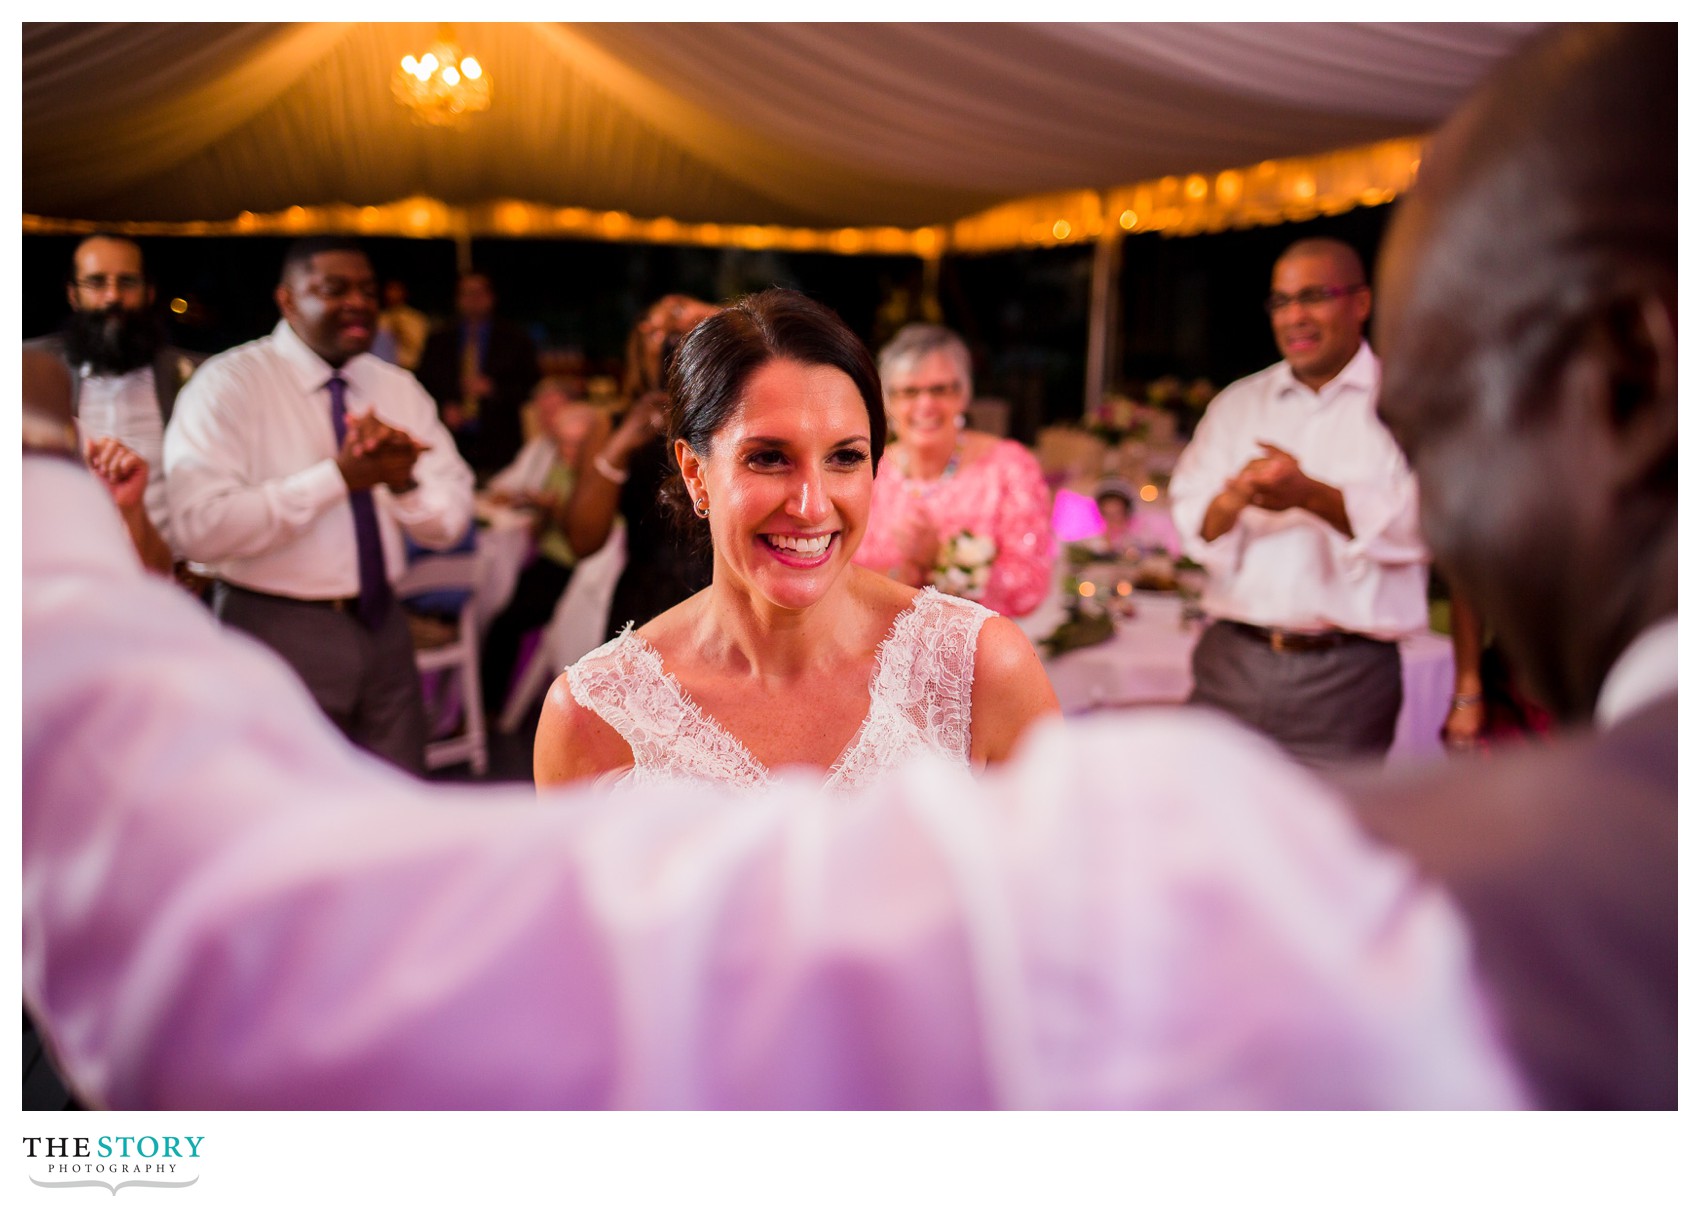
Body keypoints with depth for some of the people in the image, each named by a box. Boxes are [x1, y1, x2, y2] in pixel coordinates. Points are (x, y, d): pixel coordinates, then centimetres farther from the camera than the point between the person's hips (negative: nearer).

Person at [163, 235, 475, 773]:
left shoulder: (397, 388, 7)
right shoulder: (228, 384, -10)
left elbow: (449, 523, 3)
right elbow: (201, 528, -23)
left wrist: (404, 478, -18)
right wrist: (339, 475, -25)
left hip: (380, 625, 5)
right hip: (277, 633, -5)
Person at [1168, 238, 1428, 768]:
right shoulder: (1237, 403, 14)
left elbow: (1414, 525, -10)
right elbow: (1191, 522, 4)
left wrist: (1310, 495, -23)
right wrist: (1236, 495, -18)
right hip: (1231, 660, 3)